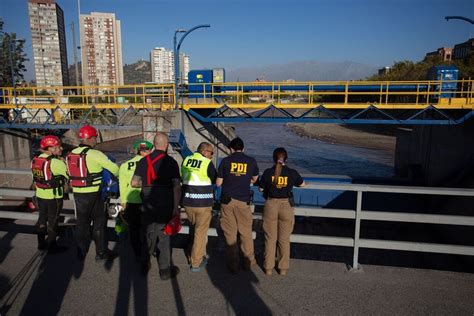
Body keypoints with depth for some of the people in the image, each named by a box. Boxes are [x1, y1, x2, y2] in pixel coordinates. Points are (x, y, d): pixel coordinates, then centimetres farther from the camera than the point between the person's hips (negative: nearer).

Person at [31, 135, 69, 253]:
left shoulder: (36, 160, 1)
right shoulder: (56, 162, -23)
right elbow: (69, 175, -17)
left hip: (40, 195, 7)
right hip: (53, 197, -7)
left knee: (42, 218, 19)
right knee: (53, 221, 6)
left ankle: (41, 243, 32)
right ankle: (52, 245, 18)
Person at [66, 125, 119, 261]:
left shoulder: (71, 154, 4)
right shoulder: (95, 154, -16)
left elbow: (69, 173, 10)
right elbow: (114, 169, -12)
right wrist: (117, 174, 9)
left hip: (77, 193, 6)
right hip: (93, 194, -6)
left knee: (82, 222, 16)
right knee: (99, 222, 7)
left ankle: (81, 252, 27)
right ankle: (101, 252, 14)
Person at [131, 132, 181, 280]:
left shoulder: (143, 161, 2)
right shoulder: (171, 162, -10)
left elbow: (134, 183, 4)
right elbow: (176, 186, -16)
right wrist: (176, 207, -12)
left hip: (147, 206, 4)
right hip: (165, 206, -4)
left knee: (149, 235, 19)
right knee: (163, 236, 7)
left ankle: (145, 265, 32)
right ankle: (165, 270, 17)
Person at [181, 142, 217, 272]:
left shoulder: (186, 160, 4)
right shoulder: (207, 163, -12)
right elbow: (216, 180, -1)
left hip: (187, 202, 6)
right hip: (203, 203, -5)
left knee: (196, 229, 23)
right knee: (201, 232, 7)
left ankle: (200, 255, 34)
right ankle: (196, 263, 14)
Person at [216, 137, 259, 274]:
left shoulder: (225, 160, 0)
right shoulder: (251, 161, 2)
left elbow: (218, 183, 3)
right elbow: (255, 179, 18)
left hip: (227, 200, 0)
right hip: (243, 201, 0)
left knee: (230, 234, 9)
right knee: (246, 233, 13)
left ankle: (233, 264, 17)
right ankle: (249, 261, 23)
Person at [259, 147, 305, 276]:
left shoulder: (267, 172, -9)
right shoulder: (292, 173, -8)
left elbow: (261, 189, 3)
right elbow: (302, 184, 10)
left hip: (271, 205, 0)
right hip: (286, 206, 0)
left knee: (270, 238, 12)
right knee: (284, 239, 13)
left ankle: (268, 267, 20)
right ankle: (283, 268, 23)